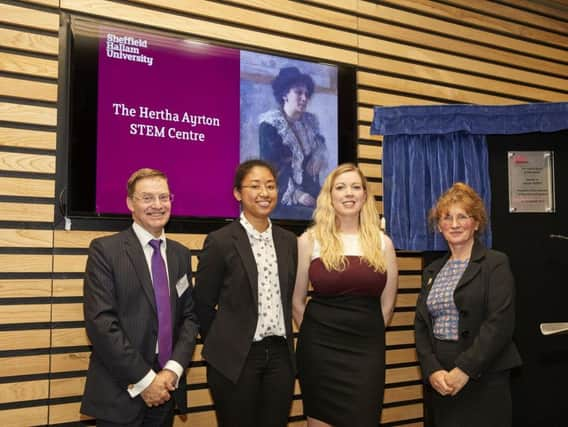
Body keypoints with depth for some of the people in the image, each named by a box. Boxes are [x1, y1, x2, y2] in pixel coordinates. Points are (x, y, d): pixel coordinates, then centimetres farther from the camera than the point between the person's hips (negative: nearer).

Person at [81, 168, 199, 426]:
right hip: (120, 393, -4)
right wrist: (144, 379, -15)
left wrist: (173, 370, -8)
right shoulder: (105, 249, -8)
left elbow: (189, 316, 6)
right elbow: (100, 322, -15)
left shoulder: (181, 254, 8)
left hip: (166, 389, 5)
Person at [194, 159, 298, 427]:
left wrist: (282, 342, 14)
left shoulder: (288, 241, 6)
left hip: (280, 355, 4)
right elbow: (203, 305, -2)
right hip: (235, 358, -4)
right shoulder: (220, 241, -8)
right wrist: (222, 347, 6)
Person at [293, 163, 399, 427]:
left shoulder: (382, 242, 4)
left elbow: (387, 304, 12)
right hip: (320, 348, -1)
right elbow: (297, 301, 3)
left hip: (367, 350, 2)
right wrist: (318, 335, 10)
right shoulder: (309, 240, -2)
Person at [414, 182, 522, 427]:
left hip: (483, 378, -4)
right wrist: (432, 370, -9)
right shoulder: (432, 271, 12)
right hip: (438, 380, 5)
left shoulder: (495, 264, -3)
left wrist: (464, 370, -18)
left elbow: (500, 323, -13)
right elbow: (421, 325, 6)